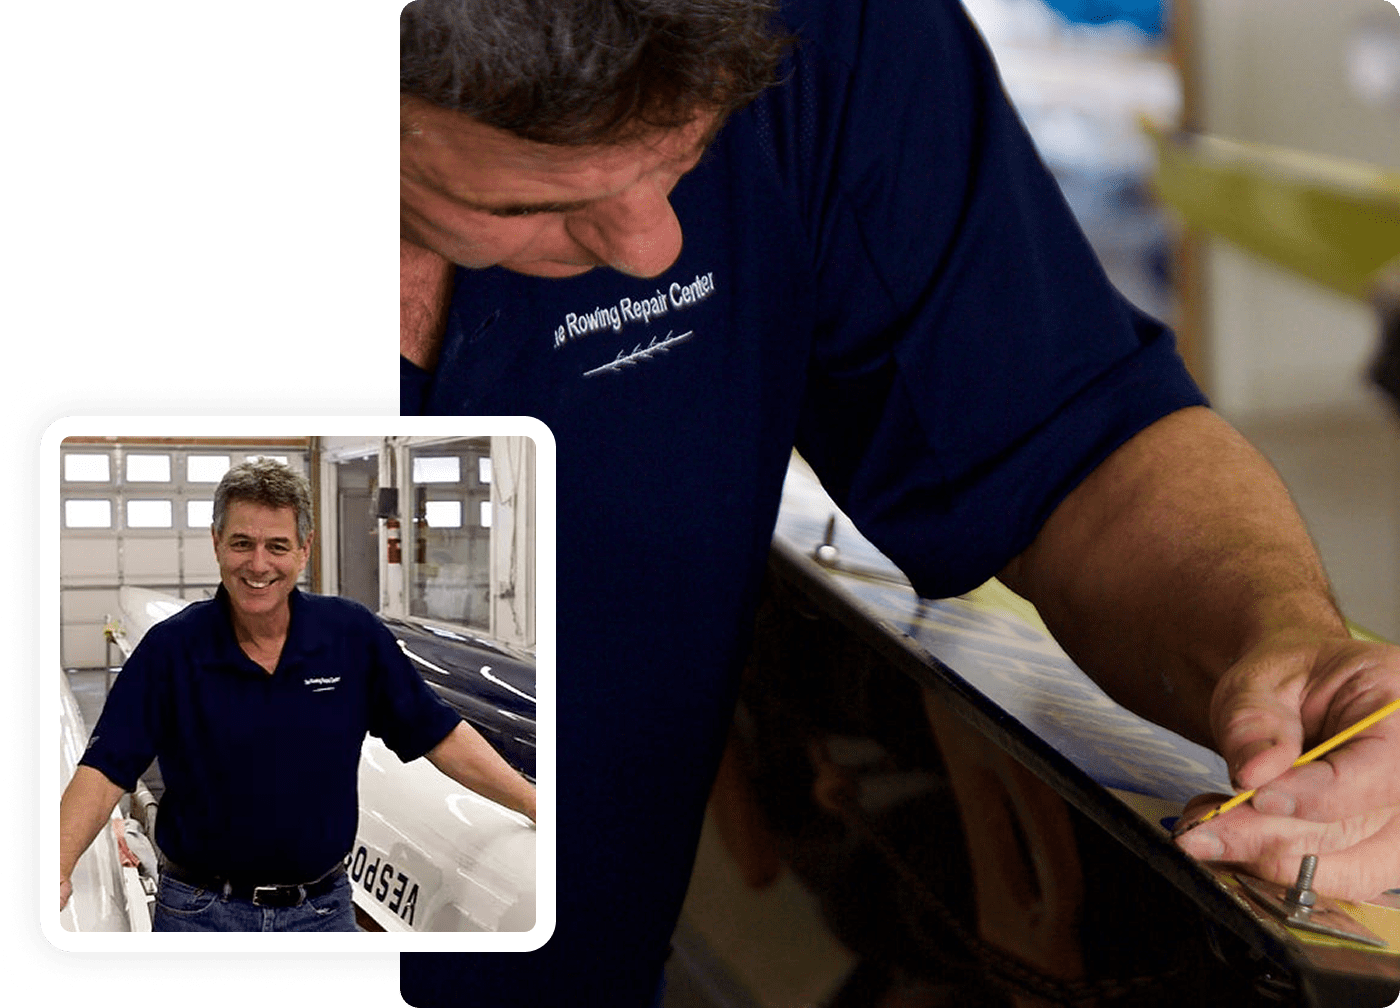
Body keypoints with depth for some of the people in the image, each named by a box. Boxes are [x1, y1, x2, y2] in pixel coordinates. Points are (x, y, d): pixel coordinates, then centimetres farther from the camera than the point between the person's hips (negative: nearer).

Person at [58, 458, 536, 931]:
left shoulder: (354, 635, -3)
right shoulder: (170, 648, -8)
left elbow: (441, 737, 4)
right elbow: (106, 769, -12)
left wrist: (534, 804, 0)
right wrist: (58, 870, -27)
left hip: (323, 909, 2)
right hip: (201, 912, -1)